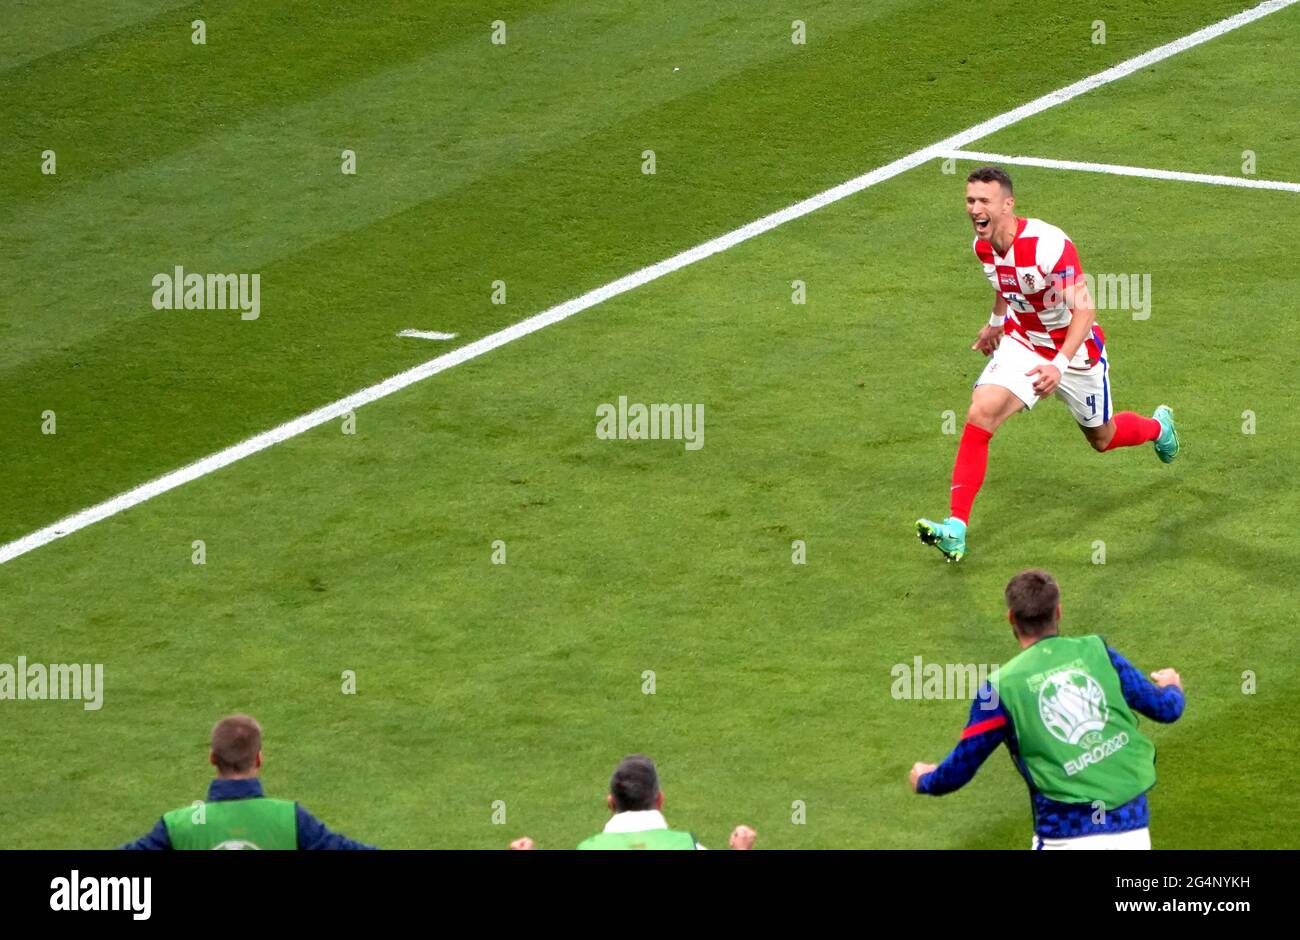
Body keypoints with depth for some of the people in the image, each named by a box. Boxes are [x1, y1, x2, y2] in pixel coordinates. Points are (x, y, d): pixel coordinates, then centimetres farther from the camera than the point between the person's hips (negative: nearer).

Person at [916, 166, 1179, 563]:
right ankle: (956, 528, -24)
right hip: (1022, 344, 4)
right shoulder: (983, 245, -10)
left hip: (1075, 351, -4)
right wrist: (996, 324, 28)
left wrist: (1060, 365, -44)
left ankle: (1158, 426, 55)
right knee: (980, 414, -21)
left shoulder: (1048, 244, -32)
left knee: (1102, 439, 18)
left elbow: (1084, 309, -33)